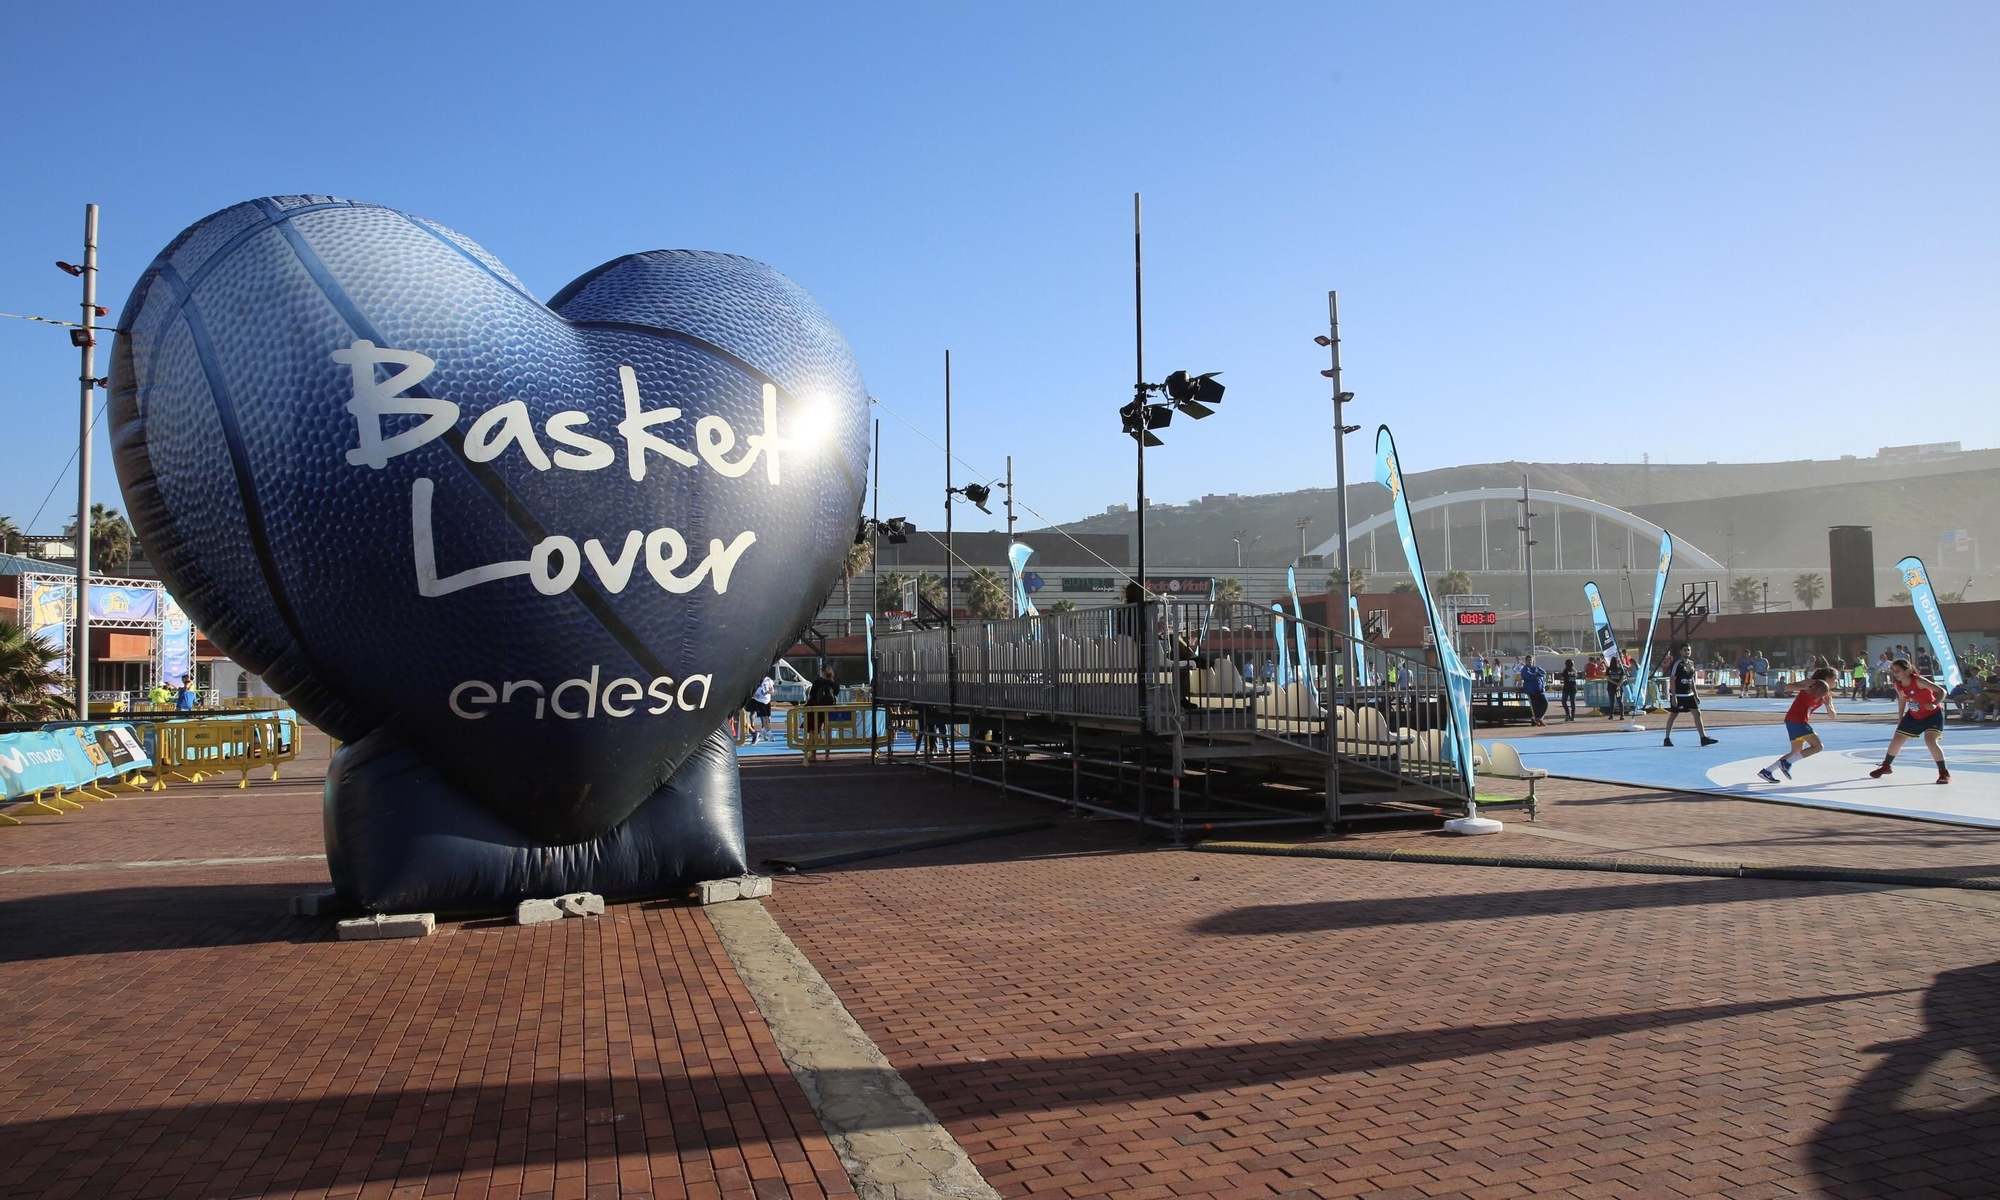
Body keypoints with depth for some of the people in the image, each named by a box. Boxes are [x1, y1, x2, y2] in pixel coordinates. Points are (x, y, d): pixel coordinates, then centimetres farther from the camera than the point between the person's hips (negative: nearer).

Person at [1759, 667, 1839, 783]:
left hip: (1800, 722, 9)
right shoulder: (1813, 684, -6)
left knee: (1797, 752, 15)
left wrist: (1828, 705, -9)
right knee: (1818, 746, -12)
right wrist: (1805, 686, -32)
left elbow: (1832, 715, 12)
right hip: (1796, 720, -9)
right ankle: (1786, 763, -10)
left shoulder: (1826, 695, 15)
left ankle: (1767, 771, 15)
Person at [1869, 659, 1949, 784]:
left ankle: (1944, 773, -15)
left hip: (1932, 714, -7)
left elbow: (1942, 691, -29)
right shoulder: (1898, 685, -9)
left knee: (1930, 740, -27)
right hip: (1913, 716, 7)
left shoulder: (1918, 681, -28)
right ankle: (1886, 766, 34)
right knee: (1896, 740, 10)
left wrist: (1935, 704, -47)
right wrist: (1900, 720, 14)